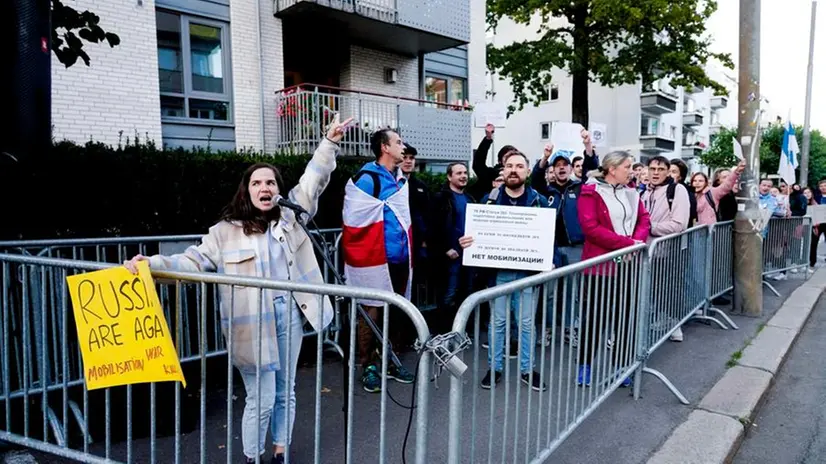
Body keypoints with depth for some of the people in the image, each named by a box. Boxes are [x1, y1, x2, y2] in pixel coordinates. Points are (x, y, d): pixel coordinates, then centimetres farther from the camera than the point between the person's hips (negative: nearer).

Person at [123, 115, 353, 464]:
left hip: (290, 314, 4)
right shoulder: (226, 231, -1)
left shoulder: (290, 217, 7)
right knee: (261, 398, 1)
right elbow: (194, 261, -3)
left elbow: (312, 183, 6)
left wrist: (330, 143, 0)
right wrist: (153, 264, -18)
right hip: (253, 323, -3)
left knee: (286, 392, 16)